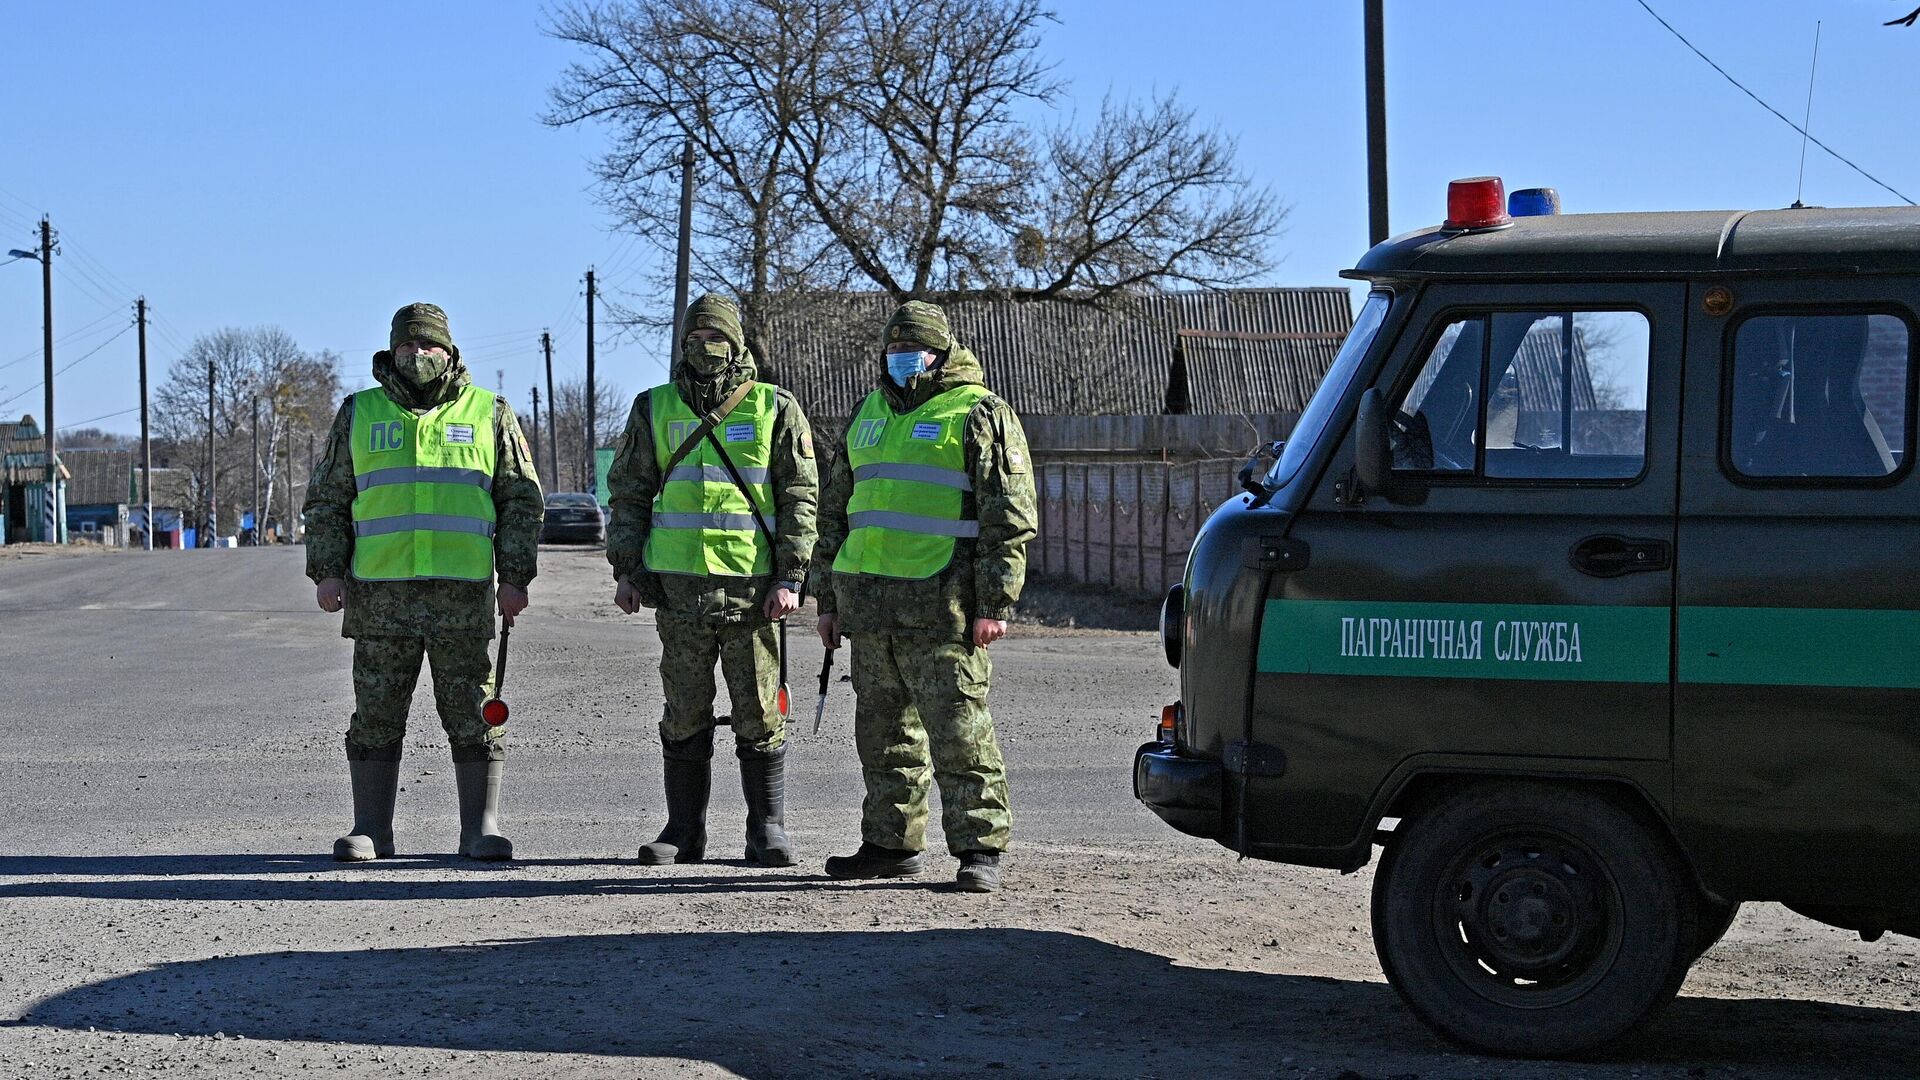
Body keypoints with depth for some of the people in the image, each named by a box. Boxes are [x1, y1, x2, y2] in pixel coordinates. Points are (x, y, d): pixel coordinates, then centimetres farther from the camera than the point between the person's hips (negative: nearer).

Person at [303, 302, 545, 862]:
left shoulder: (490, 414, 9)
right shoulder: (359, 415, 12)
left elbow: (522, 502, 9)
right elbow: (326, 499, 13)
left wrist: (515, 578, 0)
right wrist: (327, 570, 1)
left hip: (463, 593, -1)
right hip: (380, 594, 1)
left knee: (474, 714, 0)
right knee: (375, 716, 3)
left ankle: (481, 829, 6)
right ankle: (371, 830, 10)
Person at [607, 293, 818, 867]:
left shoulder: (775, 409, 3)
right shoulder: (655, 409, 10)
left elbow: (801, 498, 2)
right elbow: (629, 495, 14)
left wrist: (790, 578, -6)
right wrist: (625, 570, 5)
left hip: (752, 584, -2)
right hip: (679, 586, 2)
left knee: (760, 715, 1)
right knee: (685, 717, 6)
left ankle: (768, 831, 11)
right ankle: (683, 833, 14)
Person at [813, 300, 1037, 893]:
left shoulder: (981, 415, -1)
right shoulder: (867, 416, 19)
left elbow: (1009, 517, -6)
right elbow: (835, 513, 24)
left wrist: (995, 603, -14)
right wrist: (829, 598, 19)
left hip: (941, 605, -7)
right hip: (868, 600, 7)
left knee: (958, 728, -7)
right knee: (883, 732, 12)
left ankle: (980, 848, -3)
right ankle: (892, 842, 20)